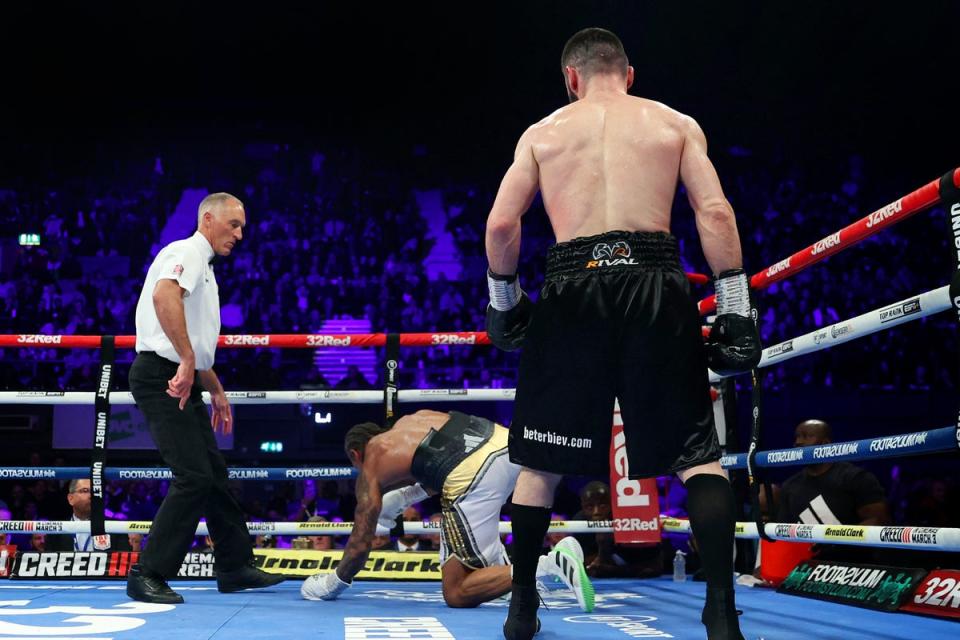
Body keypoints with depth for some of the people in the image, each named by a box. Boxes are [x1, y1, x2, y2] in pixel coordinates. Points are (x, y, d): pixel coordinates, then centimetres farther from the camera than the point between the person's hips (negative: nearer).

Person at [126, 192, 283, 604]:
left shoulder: (204, 267, 24)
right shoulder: (186, 252, -7)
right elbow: (164, 295, -30)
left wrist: (217, 393, 33)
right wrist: (187, 362, -34)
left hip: (183, 383, 10)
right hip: (162, 378, -10)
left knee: (214, 474, 13)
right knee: (194, 478, -13)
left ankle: (235, 566, 22)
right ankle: (147, 576, -6)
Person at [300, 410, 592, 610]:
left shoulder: (371, 466, 18)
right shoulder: (409, 421, 34)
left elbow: (361, 542, 21)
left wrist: (334, 583, 37)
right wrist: (401, 499, 50)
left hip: (473, 475, -8)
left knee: (456, 593, 1)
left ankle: (551, 565, -19)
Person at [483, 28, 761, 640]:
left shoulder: (542, 132, 17)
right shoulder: (677, 124, 14)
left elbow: (501, 224, 6)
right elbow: (715, 212, 1)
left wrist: (503, 299, 18)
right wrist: (734, 308, 2)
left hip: (574, 290, 1)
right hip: (655, 283, -1)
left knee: (543, 457, 14)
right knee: (697, 450, 5)